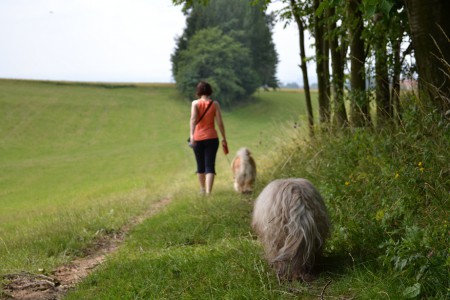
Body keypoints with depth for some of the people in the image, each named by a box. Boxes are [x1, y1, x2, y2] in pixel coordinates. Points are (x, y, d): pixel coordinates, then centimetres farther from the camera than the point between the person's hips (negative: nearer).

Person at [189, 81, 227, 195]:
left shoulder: (195, 103, -2)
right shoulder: (215, 104, 1)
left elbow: (193, 119, -16)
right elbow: (220, 122, -1)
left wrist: (191, 135, -26)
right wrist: (224, 138, 7)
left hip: (198, 138, 1)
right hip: (212, 138, 0)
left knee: (200, 165, 17)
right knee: (210, 166, -2)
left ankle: (202, 189, 33)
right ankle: (208, 192, -16)